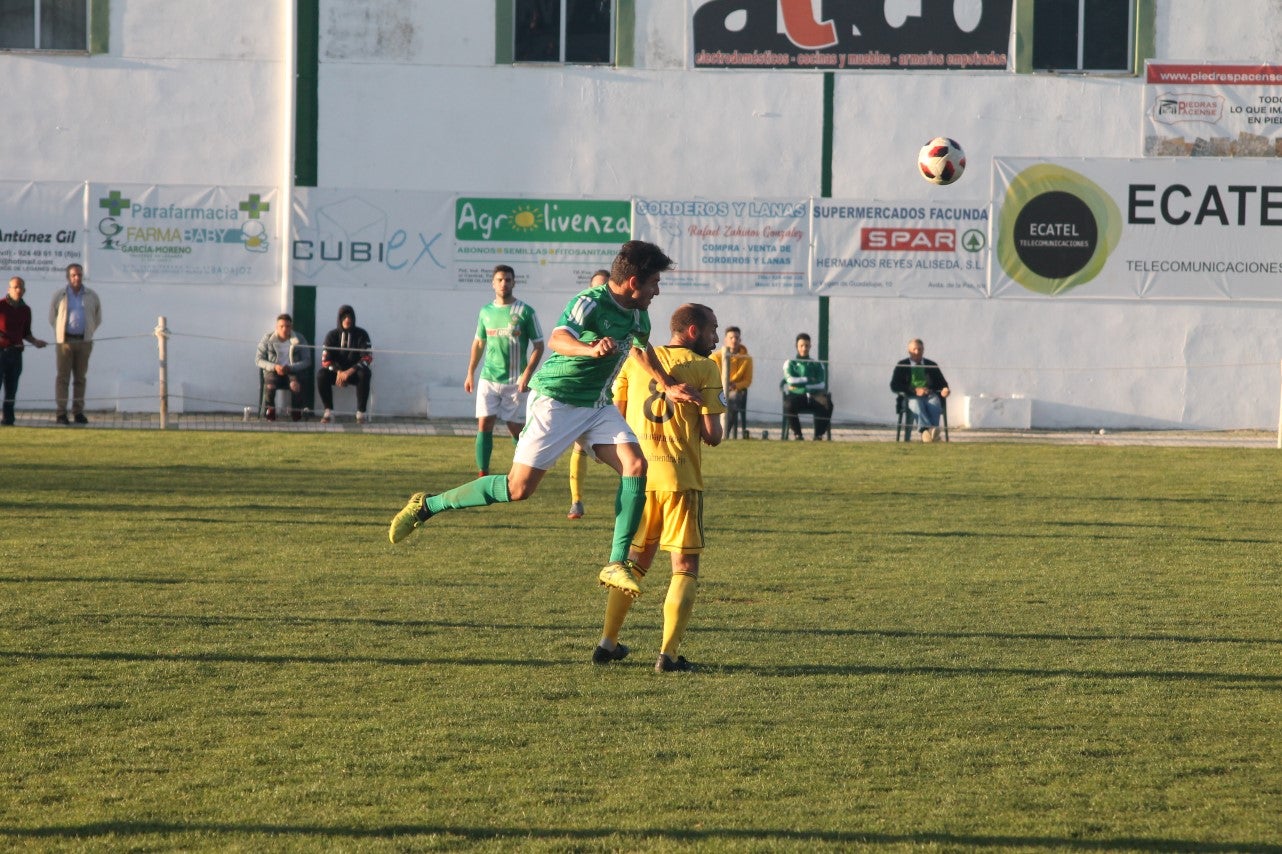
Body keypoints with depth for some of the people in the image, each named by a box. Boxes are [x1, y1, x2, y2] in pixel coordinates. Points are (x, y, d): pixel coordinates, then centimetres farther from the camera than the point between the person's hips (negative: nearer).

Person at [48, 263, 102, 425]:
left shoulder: (92, 297, 9)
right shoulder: (59, 296, 4)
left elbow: (98, 319, 18)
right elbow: (52, 318, 12)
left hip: (84, 342, 2)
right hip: (65, 341, -2)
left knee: (80, 378, 5)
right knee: (62, 376, -4)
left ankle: (78, 412, 10)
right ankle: (61, 413, -3)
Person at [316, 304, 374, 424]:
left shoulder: (361, 334, -3)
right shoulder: (332, 335, 0)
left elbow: (367, 358, -13)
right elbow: (325, 360, -7)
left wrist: (350, 371, -26)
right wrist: (338, 372, -26)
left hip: (354, 371, -1)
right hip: (336, 371, 1)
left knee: (365, 374, -35)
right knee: (321, 375, -30)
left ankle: (361, 413, -30)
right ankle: (328, 412, -25)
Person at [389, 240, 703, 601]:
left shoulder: (637, 313, 4)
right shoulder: (590, 303, -22)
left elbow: (642, 350, 27)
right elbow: (557, 339, -42)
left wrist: (668, 386, 32)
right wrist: (591, 350, -61)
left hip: (598, 405, 8)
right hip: (556, 400, -8)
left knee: (635, 465, -15)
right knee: (519, 487, -12)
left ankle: (617, 564, -12)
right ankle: (427, 506, 4)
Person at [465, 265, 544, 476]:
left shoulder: (525, 312, -4)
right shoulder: (486, 312, 9)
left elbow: (538, 346, -4)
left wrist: (527, 374, -14)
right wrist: (470, 373, 16)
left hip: (515, 382, -3)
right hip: (489, 379, 3)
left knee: (517, 428, 2)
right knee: (484, 425, -5)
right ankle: (482, 476, -4)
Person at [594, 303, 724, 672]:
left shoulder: (636, 360, 9)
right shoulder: (704, 368, -4)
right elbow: (712, 435, -8)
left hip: (639, 473, 5)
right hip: (680, 477, -5)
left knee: (635, 559, 20)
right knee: (685, 566, 3)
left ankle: (607, 643, 20)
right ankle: (668, 653, -8)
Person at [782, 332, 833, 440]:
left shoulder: (817, 364, 18)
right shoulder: (790, 363, 15)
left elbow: (821, 384, 2)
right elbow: (791, 380, -4)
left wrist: (800, 383, -7)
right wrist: (809, 380, 1)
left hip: (813, 396, 1)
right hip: (796, 396, -1)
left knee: (827, 404, -33)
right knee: (789, 405, -38)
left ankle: (819, 435, -27)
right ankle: (797, 434, -25)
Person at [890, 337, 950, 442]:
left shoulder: (932, 365, 23)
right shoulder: (902, 365, 15)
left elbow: (942, 383, 21)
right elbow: (894, 386, 3)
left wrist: (945, 390, -6)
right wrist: (914, 391, -11)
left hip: (930, 395, 2)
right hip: (912, 398, -2)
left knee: (934, 406, -34)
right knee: (917, 405, -38)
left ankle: (927, 434, -55)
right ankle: (928, 429, -63)